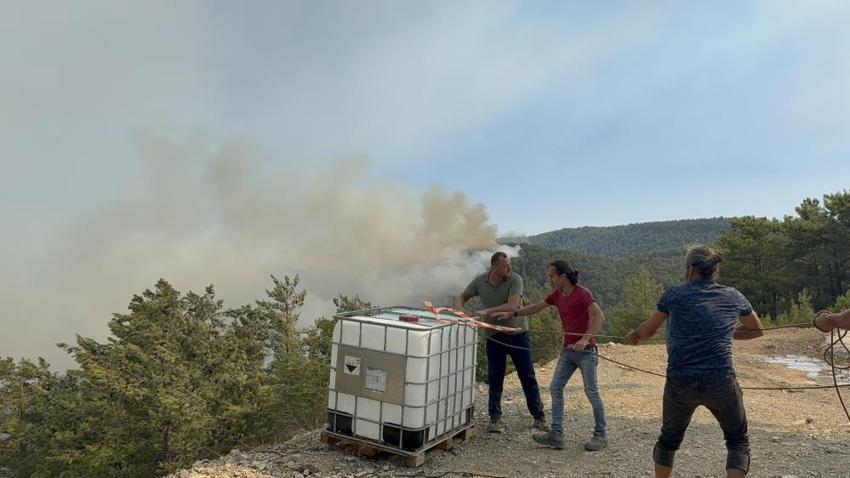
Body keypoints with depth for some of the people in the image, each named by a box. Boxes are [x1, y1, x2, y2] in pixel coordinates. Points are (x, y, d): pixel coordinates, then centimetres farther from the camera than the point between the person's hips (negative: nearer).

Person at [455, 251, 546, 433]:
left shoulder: (515, 280, -15)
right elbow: (462, 297, 8)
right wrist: (458, 307, -15)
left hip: (517, 333, -2)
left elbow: (512, 306, -27)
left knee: (528, 377, 7)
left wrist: (488, 311, -35)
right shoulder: (480, 281, -4)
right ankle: (495, 418, 19)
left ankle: (539, 416, 21)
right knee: (494, 378, 7)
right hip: (494, 336, 2)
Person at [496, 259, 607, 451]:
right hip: (568, 350, 8)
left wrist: (585, 339, -30)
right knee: (555, 388, 2)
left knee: (591, 392, 0)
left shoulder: (582, 293, -14)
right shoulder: (557, 295, 7)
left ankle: (600, 435, 15)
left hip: (585, 350, -7)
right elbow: (536, 308, 19)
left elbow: (599, 317, -22)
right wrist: (512, 314, 16)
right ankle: (556, 434, 5)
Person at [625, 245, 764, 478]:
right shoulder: (734, 297, 6)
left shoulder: (674, 294, 1)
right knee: (738, 441, 21)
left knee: (669, 439, 22)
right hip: (720, 383, 0)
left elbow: (648, 330, 14)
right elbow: (757, 330, 23)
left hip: (679, 384, 0)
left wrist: (635, 334, 34)